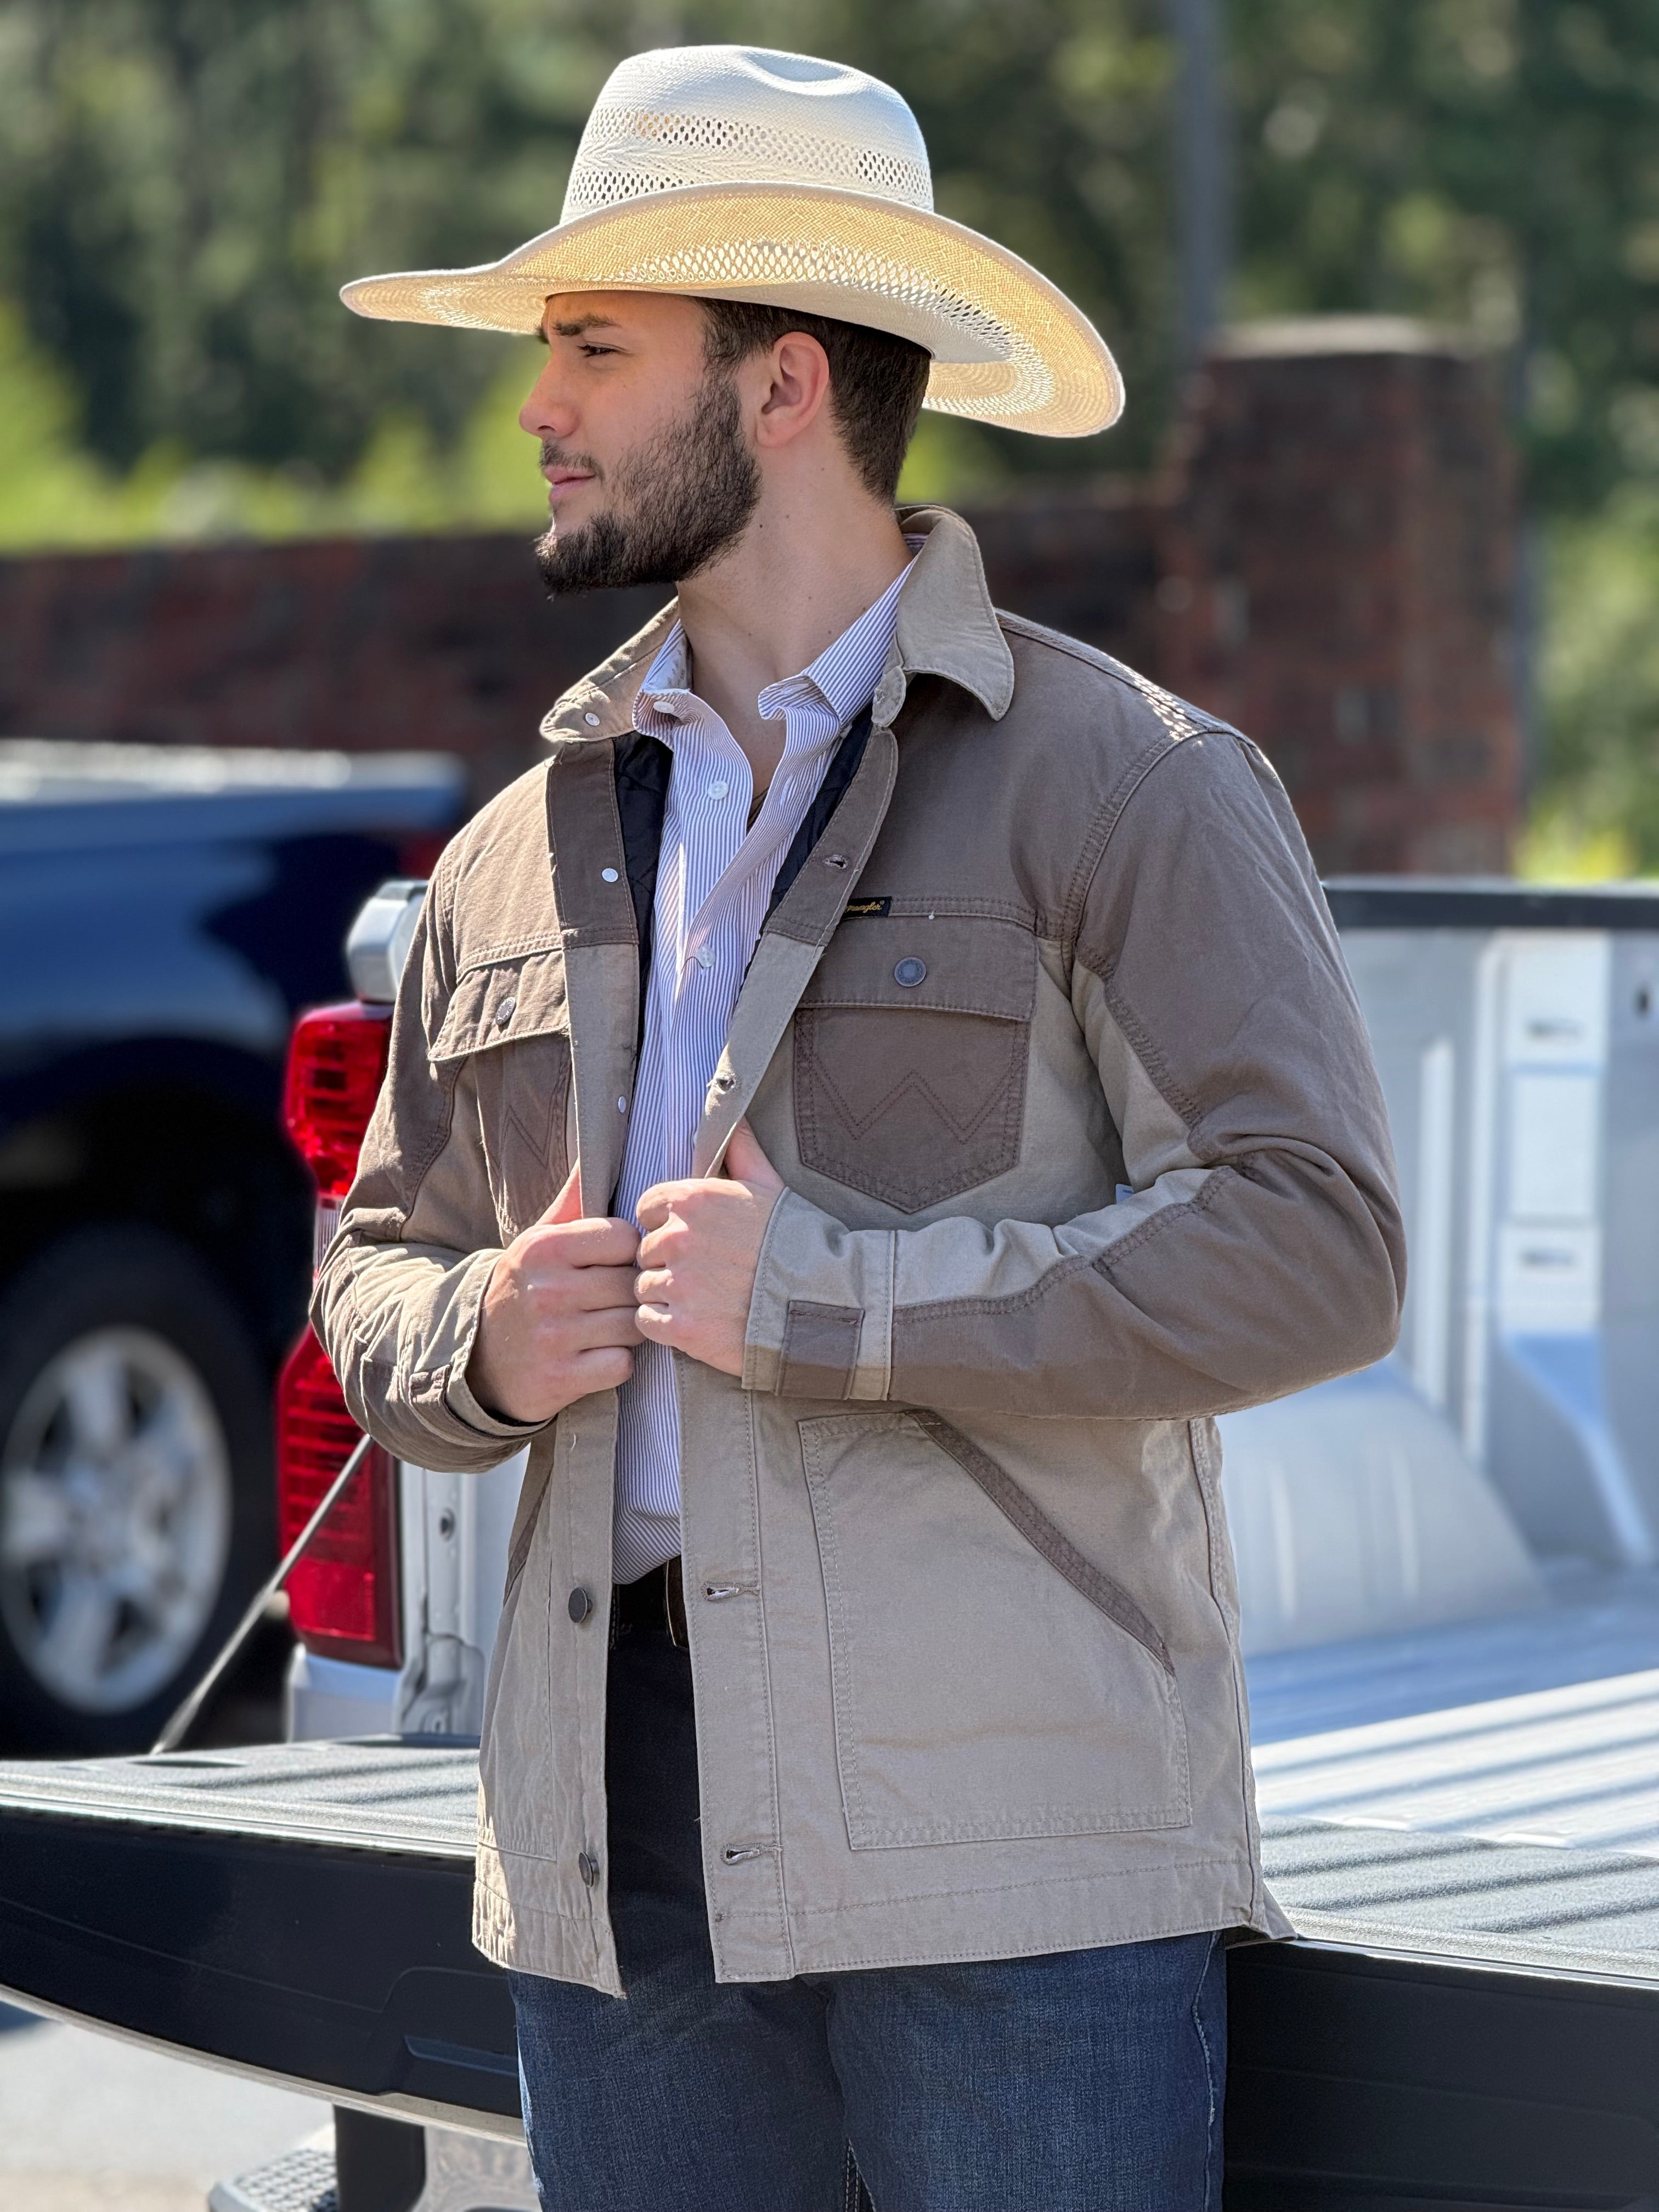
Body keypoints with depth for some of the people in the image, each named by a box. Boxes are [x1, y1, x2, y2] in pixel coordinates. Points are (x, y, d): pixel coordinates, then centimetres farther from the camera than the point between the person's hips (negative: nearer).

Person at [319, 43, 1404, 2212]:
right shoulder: (527, 848, 17)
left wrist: (826, 1296, -15)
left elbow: (1315, 1246, -11)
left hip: (1014, 1864, -5)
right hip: (617, 1858, 5)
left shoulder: (1128, 784, 0)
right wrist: (478, 1343, -1)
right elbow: (376, 1262, 24)